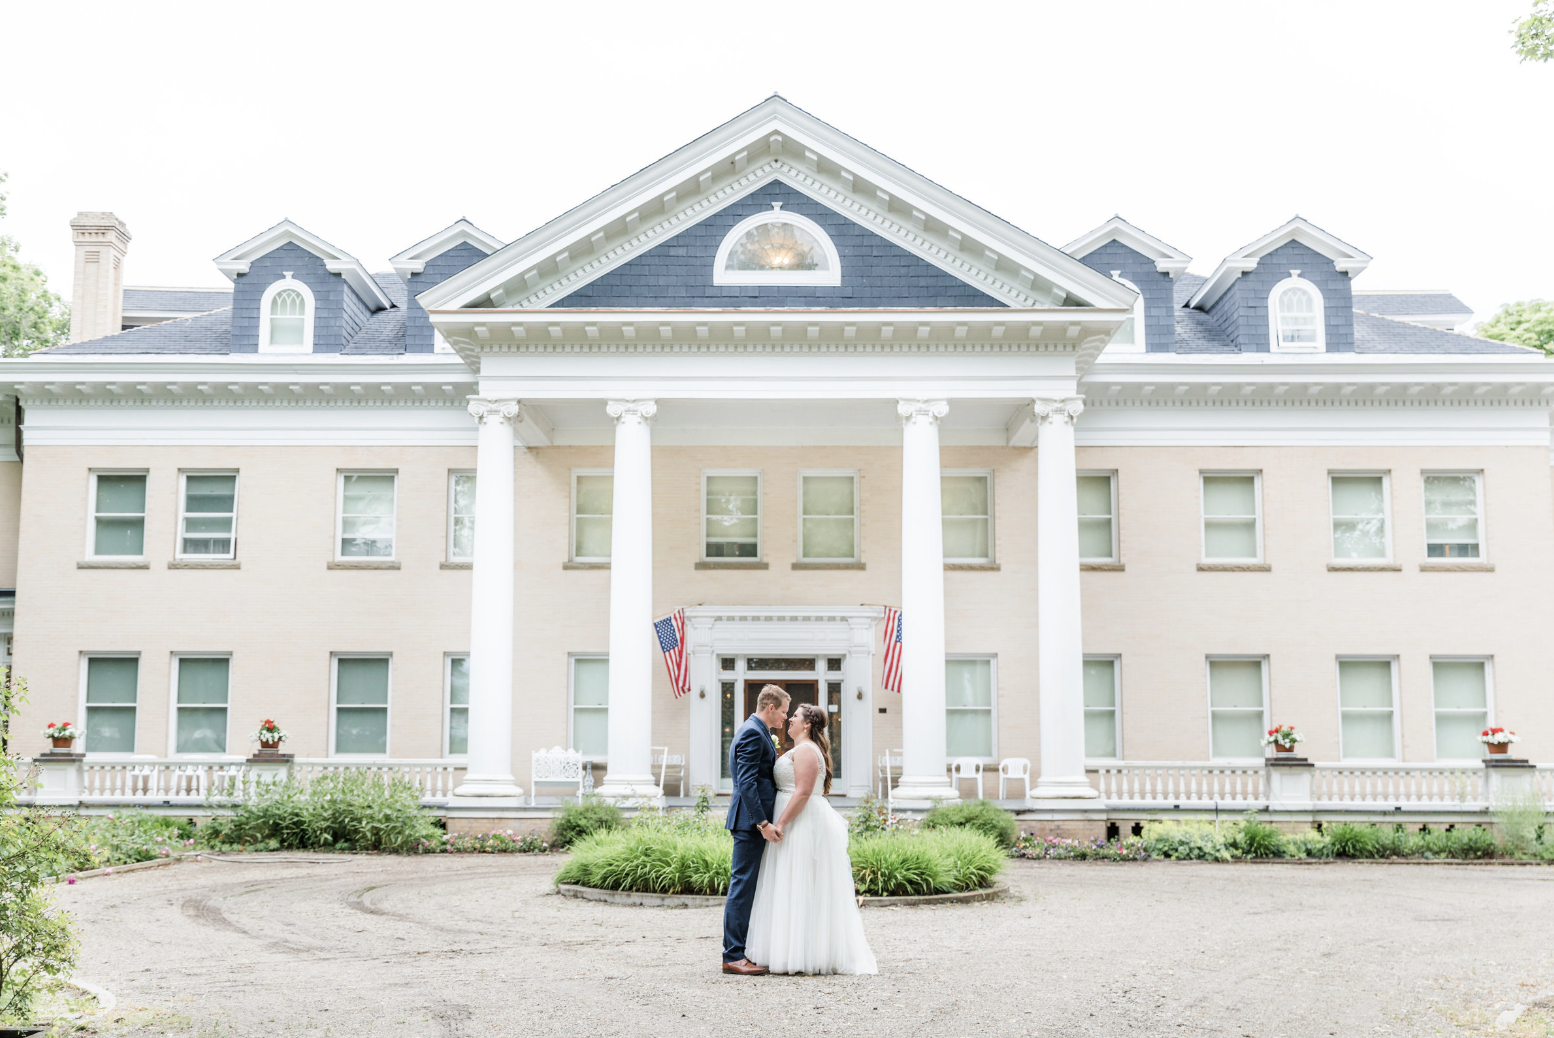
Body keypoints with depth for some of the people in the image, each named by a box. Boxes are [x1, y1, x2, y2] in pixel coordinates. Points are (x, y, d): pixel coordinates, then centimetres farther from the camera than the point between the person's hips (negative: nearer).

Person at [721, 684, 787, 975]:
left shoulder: (756, 731, 19)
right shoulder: (752, 733, -14)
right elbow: (747, 782, -21)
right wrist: (763, 823, -23)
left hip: (755, 822, 11)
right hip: (750, 821, -11)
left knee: (749, 886, 12)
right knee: (743, 885, -8)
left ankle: (742, 950, 16)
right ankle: (733, 956, -5)